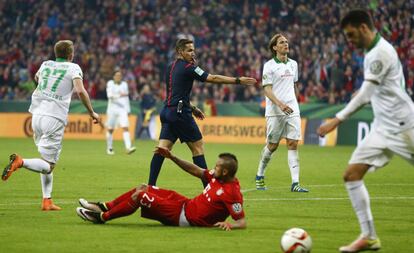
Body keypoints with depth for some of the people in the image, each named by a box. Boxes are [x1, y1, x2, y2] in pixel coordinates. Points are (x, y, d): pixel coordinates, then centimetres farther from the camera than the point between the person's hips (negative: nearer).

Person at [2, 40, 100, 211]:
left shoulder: (45, 65, 15)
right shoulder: (73, 68, 1)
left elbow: (36, 78, 38)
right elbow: (80, 91, -14)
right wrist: (91, 113, -7)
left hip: (37, 115, 6)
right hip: (55, 119, -6)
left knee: (46, 163, 16)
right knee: (48, 165, -5)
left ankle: (47, 201, 11)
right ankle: (21, 162, -30)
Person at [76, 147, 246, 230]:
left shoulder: (232, 193, -24)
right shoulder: (217, 177, 1)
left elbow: (242, 222, -25)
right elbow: (196, 171, 13)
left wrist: (230, 225, -47)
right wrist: (171, 157, 10)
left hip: (185, 218, -9)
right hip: (186, 203, 9)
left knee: (140, 195, -10)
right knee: (143, 188, 13)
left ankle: (102, 217, 6)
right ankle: (103, 207, 21)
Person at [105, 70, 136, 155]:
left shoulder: (124, 84, 10)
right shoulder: (110, 83, -1)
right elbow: (109, 95, -16)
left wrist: (128, 109, 15)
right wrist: (119, 95, -29)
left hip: (122, 109, 2)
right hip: (112, 109, -2)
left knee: (125, 128, -13)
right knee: (110, 129, 5)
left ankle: (128, 148, -24)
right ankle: (109, 148, 22)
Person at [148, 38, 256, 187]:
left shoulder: (171, 68, 17)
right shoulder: (187, 67, -8)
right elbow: (213, 78, -10)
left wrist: (192, 108, 27)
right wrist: (238, 80, -7)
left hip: (167, 112, 8)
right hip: (180, 113, -8)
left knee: (162, 148, 1)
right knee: (197, 146, 1)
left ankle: (150, 185, -7)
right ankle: (208, 185, 2)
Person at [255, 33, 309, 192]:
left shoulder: (293, 64, 13)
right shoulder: (269, 65, -4)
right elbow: (267, 89, -10)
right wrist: (280, 104, -24)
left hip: (292, 110, 4)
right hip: (275, 112, -4)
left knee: (293, 144, -6)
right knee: (272, 145, 3)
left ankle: (295, 183, -10)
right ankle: (259, 176, 24)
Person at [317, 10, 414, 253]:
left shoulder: (381, 52, -15)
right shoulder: (373, 53, 14)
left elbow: (365, 95, -22)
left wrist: (337, 120, -23)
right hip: (383, 129, 9)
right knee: (352, 174, -2)